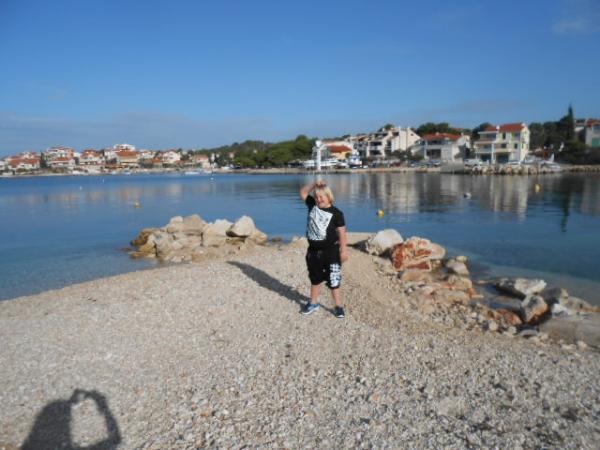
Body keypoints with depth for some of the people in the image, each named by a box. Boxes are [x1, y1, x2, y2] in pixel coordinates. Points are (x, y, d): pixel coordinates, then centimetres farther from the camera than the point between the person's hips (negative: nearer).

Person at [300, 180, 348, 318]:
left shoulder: (336, 213, -10)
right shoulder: (312, 205, 3)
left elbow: (341, 232, -9)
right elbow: (303, 192, 9)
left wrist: (343, 250, -12)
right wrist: (314, 184, -6)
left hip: (330, 251, -5)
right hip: (313, 250, 5)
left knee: (333, 280, 0)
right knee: (315, 278, 19)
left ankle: (339, 306, 11)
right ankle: (313, 303, 34)